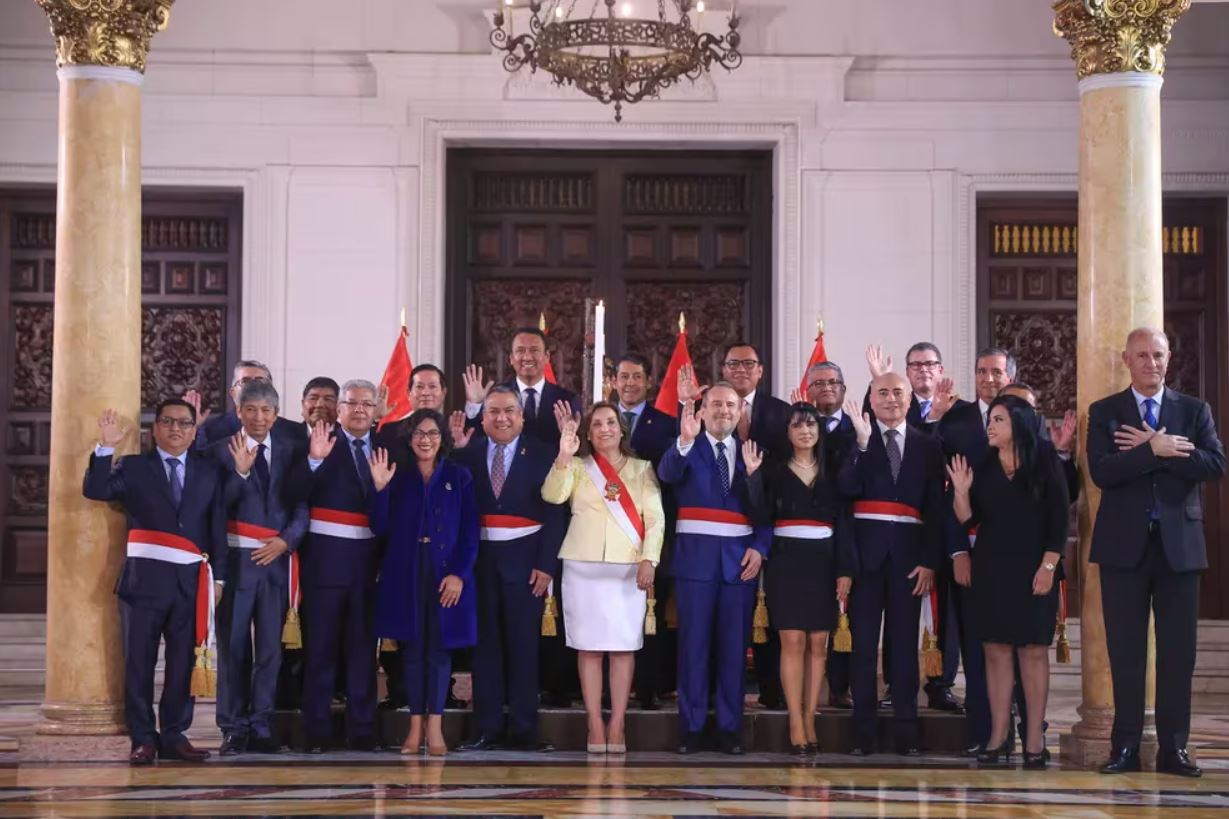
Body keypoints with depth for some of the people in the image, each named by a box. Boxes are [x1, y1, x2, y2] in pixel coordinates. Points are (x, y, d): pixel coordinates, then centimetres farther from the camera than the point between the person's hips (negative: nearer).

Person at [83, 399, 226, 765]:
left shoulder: (208, 471, 12)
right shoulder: (134, 467, 8)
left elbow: (217, 525, 9)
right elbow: (95, 490, -6)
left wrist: (220, 575, 4)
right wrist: (105, 448, -16)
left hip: (190, 580, 2)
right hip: (144, 577, -1)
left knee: (183, 663, 4)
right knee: (139, 662, 0)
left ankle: (174, 736, 11)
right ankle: (143, 739, 5)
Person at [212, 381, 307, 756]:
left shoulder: (289, 451, 9)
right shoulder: (223, 450, 2)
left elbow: (301, 506, 6)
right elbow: (220, 503, -7)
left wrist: (286, 540, -8)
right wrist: (240, 470, -20)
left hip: (275, 560, 2)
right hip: (236, 559, -2)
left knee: (270, 649, 4)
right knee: (234, 647, 1)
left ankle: (261, 729, 10)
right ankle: (234, 730, 7)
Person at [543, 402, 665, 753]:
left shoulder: (642, 469, 11)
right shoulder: (578, 467, 10)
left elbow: (655, 517, 4)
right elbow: (552, 495, -8)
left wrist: (649, 559, -8)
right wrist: (564, 455, -21)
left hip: (629, 568, 0)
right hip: (583, 567, 0)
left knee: (624, 646, -2)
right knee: (589, 646, -1)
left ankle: (617, 725, 1)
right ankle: (595, 726, 2)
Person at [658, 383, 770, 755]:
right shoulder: (685, 449, 5)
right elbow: (666, 473, -17)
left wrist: (759, 547, -4)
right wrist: (685, 440, -34)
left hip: (740, 557, 2)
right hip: (696, 554, -2)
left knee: (734, 645, 4)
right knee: (694, 643, 0)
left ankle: (730, 728, 10)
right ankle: (691, 727, 5)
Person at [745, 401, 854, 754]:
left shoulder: (831, 472, 10)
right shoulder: (774, 471, 5)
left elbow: (844, 523, 6)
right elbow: (762, 516, -6)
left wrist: (845, 570, -2)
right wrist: (752, 475, -17)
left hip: (822, 562, 2)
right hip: (785, 562, -2)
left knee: (818, 643, 2)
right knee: (792, 642, -7)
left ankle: (809, 720, 8)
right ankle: (796, 723, -4)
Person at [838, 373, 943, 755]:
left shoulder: (927, 446, 9)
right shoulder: (854, 440, 6)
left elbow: (935, 508, 6)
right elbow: (847, 488, -10)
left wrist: (929, 561, -1)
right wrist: (862, 442, -18)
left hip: (908, 553, 1)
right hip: (866, 551, -1)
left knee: (905, 642, 4)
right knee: (863, 641, 1)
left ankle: (906, 731, 7)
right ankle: (863, 731, 4)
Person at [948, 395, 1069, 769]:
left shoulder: (1045, 463, 0)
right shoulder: (983, 466, 8)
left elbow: (1058, 518, -3)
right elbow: (968, 519, 6)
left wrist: (1048, 566, -10)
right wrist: (961, 491, -11)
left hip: (1032, 570, -3)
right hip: (991, 569, 3)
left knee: (1033, 651, -1)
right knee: (996, 650, 1)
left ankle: (1034, 738, 1)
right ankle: (998, 736, 4)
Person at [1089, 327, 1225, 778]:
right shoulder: (1104, 412, 5)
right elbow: (1101, 471, -10)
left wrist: (1152, 449, -12)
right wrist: (1154, 450, -18)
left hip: (1179, 544, 1)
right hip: (1124, 544, -1)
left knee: (1178, 651, 2)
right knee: (1125, 650, 4)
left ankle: (1173, 747, 9)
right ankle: (1126, 746, 11)